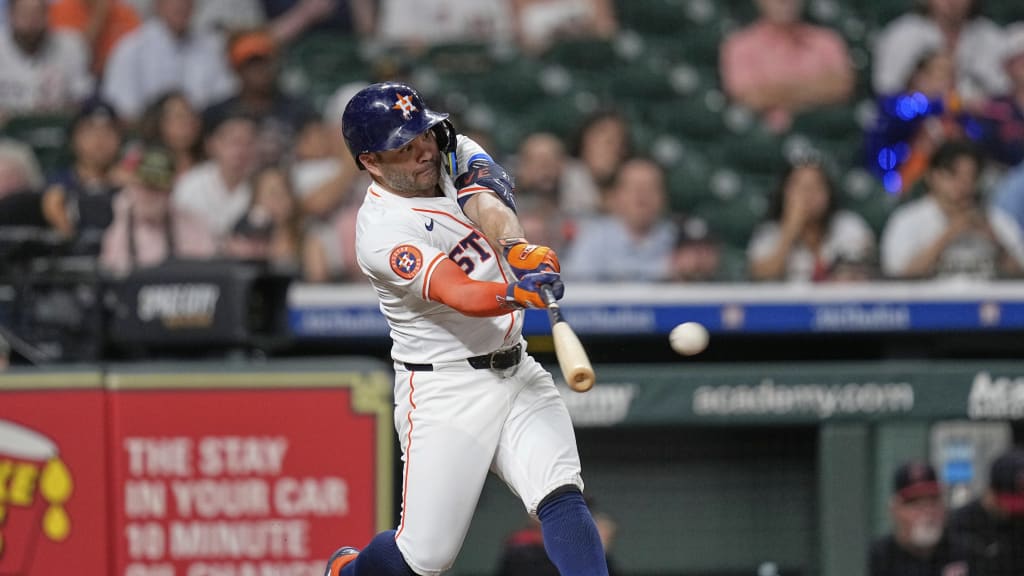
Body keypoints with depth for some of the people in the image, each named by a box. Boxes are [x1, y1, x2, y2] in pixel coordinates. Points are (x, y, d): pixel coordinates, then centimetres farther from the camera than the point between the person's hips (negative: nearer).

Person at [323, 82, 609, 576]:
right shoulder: (381, 230, -17)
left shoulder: (453, 152, 3)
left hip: (516, 372, 5)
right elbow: (458, 294, -31)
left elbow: (488, 206, -18)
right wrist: (515, 293, -52)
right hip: (445, 391, -5)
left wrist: (515, 247, -41)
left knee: (561, 495, -18)